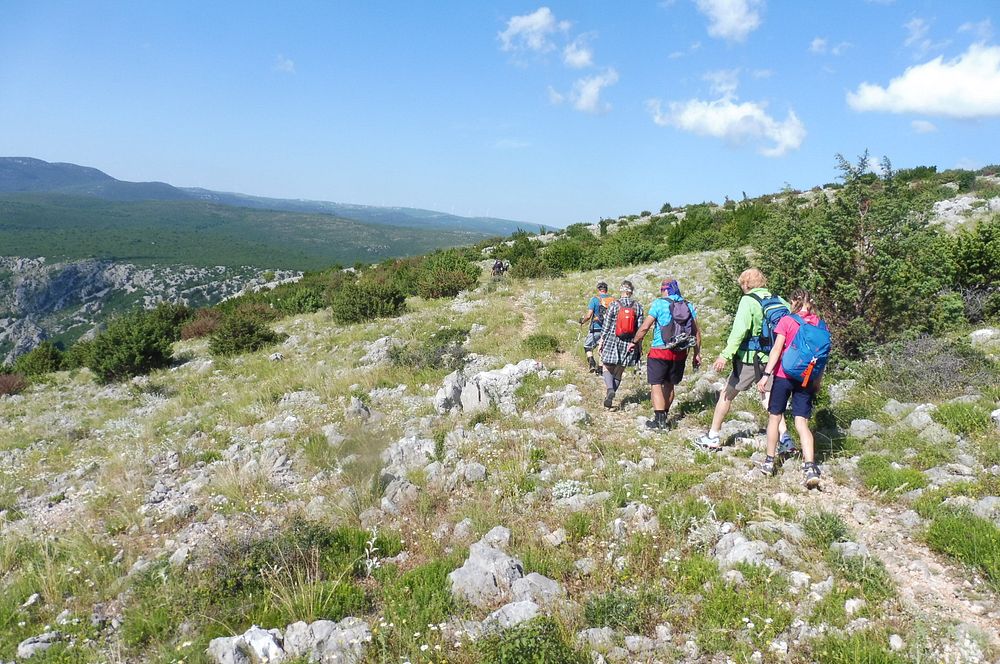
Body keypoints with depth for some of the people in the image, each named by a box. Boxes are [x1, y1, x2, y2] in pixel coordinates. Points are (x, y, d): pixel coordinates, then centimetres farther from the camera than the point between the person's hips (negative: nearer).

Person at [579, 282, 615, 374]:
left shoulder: (595, 299, -8)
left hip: (596, 329, -3)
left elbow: (588, 315, -14)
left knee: (587, 346, 14)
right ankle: (600, 369, 14)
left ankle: (591, 363, -4)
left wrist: (582, 321, 5)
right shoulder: (613, 299, 3)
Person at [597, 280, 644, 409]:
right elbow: (640, 328, 2)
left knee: (607, 368, 11)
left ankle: (610, 389, -15)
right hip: (629, 344, 2)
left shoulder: (614, 304, -6)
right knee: (619, 372, 13)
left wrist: (601, 342, 3)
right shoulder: (638, 307, 1)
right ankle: (609, 397, 13)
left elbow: (606, 326, -5)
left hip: (612, 341, -2)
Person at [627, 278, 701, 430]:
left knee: (656, 384, 0)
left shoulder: (659, 303, -7)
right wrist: (697, 353, 15)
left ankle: (660, 420, -7)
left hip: (660, 351, -5)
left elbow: (645, 327, -9)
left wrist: (635, 342, 6)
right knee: (669, 384, 17)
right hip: (680, 353, 5)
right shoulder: (688, 305, 7)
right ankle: (664, 416, 27)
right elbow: (697, 331, 8)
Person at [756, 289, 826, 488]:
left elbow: (777, 349, -12)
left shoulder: (787, 321, -7)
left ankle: (769, 462, 18)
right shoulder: (821, 324, 5)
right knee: (802, 423, 2)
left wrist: (766, 375, -11)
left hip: (784, 375, -3)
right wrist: (818, 381, 17)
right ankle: (810, 467, -12)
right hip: (807, 380, 3)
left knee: (775, 417, 11)